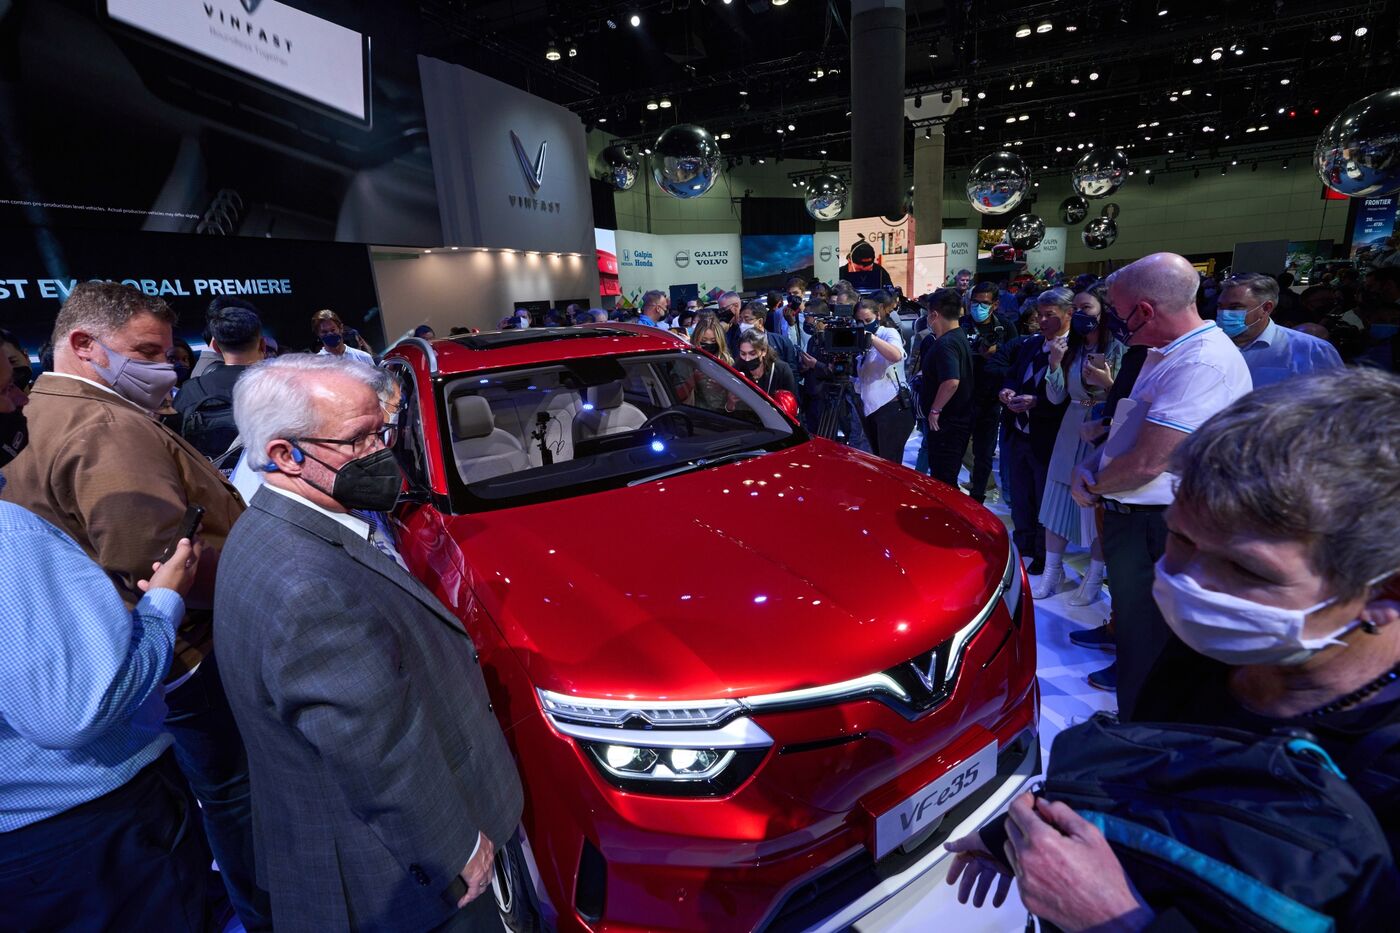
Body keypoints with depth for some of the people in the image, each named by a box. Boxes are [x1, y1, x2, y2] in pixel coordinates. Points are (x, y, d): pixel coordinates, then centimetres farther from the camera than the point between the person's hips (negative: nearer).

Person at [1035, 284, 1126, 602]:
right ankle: (1052, 570, 18)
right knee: (1058, 501, 7)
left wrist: (1108, 384, -25)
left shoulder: (1119, 349, -7)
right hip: (1071, 433, 5)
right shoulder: (1070, 348, 8)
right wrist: (1055, 363, -11)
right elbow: (1056, 397, 2)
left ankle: (1094, 578, 18)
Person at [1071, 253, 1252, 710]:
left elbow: (1146, 463, -27)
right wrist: (1089, 467, -1)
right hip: (1132, 518, 9)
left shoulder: (1203, 364, -24)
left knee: (1145, 638, 6)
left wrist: (1092, 485, -9)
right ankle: (1125, 674, 49)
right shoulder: (1164, 352, 9)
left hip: (1155, 530, -9)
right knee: (1130, 615, 27)